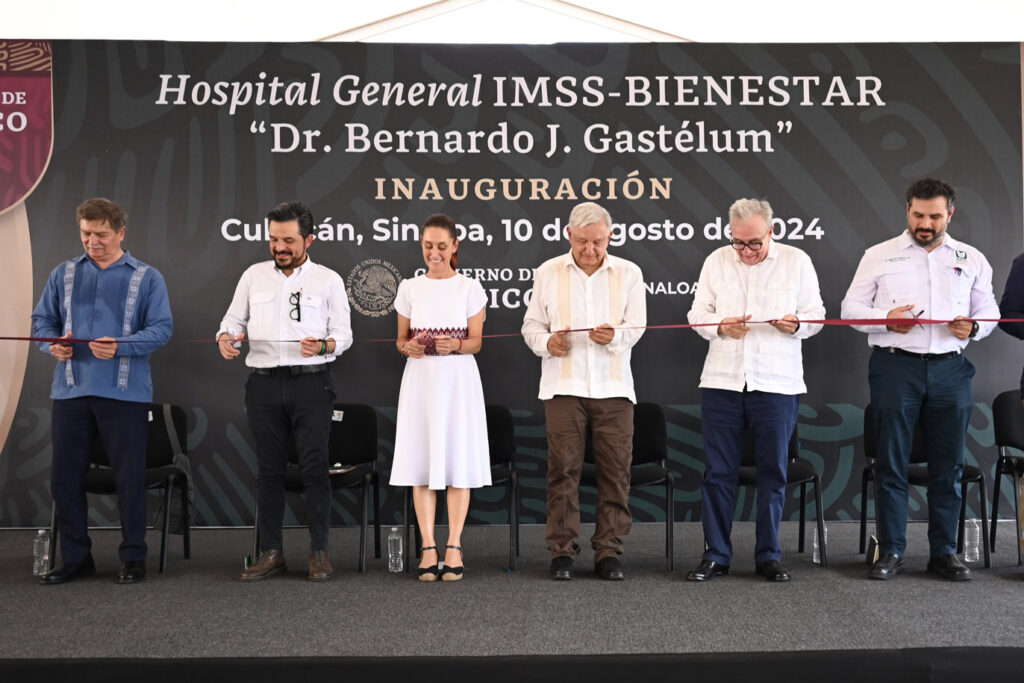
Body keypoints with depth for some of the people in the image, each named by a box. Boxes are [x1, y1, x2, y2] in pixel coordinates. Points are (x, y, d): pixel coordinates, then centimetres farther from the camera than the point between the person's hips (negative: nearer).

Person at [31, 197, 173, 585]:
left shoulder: (147, 278, 3)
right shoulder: (64, 274, 12)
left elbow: (161, 328, -6)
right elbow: (42, 319, 12)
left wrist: (121, 346, -21)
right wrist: (52, 344, -9)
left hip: (125, 393, -3)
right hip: (71, 391, 3)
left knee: (129, 478, 3)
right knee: (65, 478, 8)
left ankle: (133, 558, 17)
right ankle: (75, 558, 22)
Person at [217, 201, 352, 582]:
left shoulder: (328, 280, 4)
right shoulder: (254, 276, 12)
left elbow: (343, 334, 1)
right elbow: (234, 318, 13)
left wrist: (322, 346, -20)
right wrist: (226, 337, -10)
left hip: (311, 383, -3)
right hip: (264, 384, 3)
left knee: (315, 466, -3)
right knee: (269, 468, 7)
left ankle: (319, 551, 6)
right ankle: (271, 552, 15)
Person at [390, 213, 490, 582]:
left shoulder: (470, 288, 3)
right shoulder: (409, 288, 8)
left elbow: (476, 341, 2)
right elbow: (401, 338, 12)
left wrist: (455, 346, -18)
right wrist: (408, 347, -11)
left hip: (458, 378, -2)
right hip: (420, 378, 2)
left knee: (458, 459, -2)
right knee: (421, 461, 0)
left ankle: (453, 548, 3)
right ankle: (428, 548, 5)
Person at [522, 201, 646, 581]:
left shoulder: (629, 273, 8)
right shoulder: (548, 273, 8)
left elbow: (636, 327, 3)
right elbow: (531, 325, 10)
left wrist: (615, 336, -18)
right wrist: (547, 342, -11)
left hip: (613, 386, 1)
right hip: (564, 386, -1)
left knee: (615, 471, 2)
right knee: (563, 468, -2)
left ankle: (608, 552, 12)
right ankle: (562, 553, 7)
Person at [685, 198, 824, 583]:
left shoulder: (797, 262, 3)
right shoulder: (716, 262, 7)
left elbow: (816, 314, 6)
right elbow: (698, 313, 9)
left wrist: (797, 324, -16)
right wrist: (720, 327, -11)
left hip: (777, 383, -1)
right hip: (722, 381, 1)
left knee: (773, 472, 6)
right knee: (719, 472, 5)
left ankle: (768, 556, 19)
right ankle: (716, 555, 15)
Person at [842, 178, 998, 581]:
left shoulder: (971, 260, 12)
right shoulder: (879, 256, 6)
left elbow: (989, 312, 16)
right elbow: (851, 308, 4)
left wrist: (973, 327, -7)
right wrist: (886, 318, -15)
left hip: (950, 370, 2)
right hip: (896, 367, -2)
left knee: (948, 465, 6)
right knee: (891, 463, 1)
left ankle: (944, 552, 17)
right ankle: (891, 552, 10)